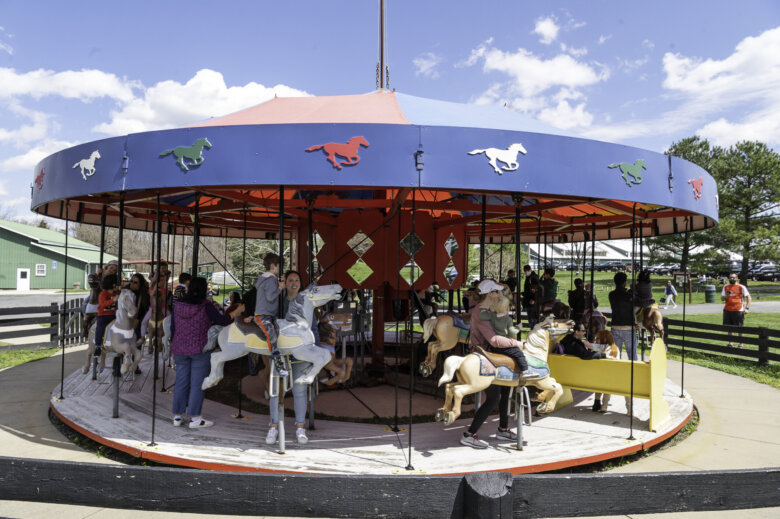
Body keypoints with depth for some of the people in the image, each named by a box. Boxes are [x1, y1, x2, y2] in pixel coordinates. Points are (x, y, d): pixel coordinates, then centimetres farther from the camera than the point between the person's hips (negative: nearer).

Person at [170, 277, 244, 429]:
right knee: (197, 383, 2)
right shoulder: (206, 306, -14)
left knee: (181, 381, 13)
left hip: (179, 350, 5)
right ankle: (194, 418, 5)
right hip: (200, 350, -5)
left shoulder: (178, 305, 1)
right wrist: (238, 311, 3)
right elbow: (221, 321, -9)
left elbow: (172, 328, 7)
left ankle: (177, 416, 19)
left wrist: (174, 345, 20)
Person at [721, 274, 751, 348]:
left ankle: (741, 344, 10)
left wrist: (747, 308, -14)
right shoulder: (725, 287, 11)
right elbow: (722, 298, 13)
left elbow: (748, 297, -4)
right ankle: (730, 343, 18)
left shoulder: (741, 287, -2)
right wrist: (726, 296, -10)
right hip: (727, 310, 4)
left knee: (740, 328, 1)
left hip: (738, 310, -4)